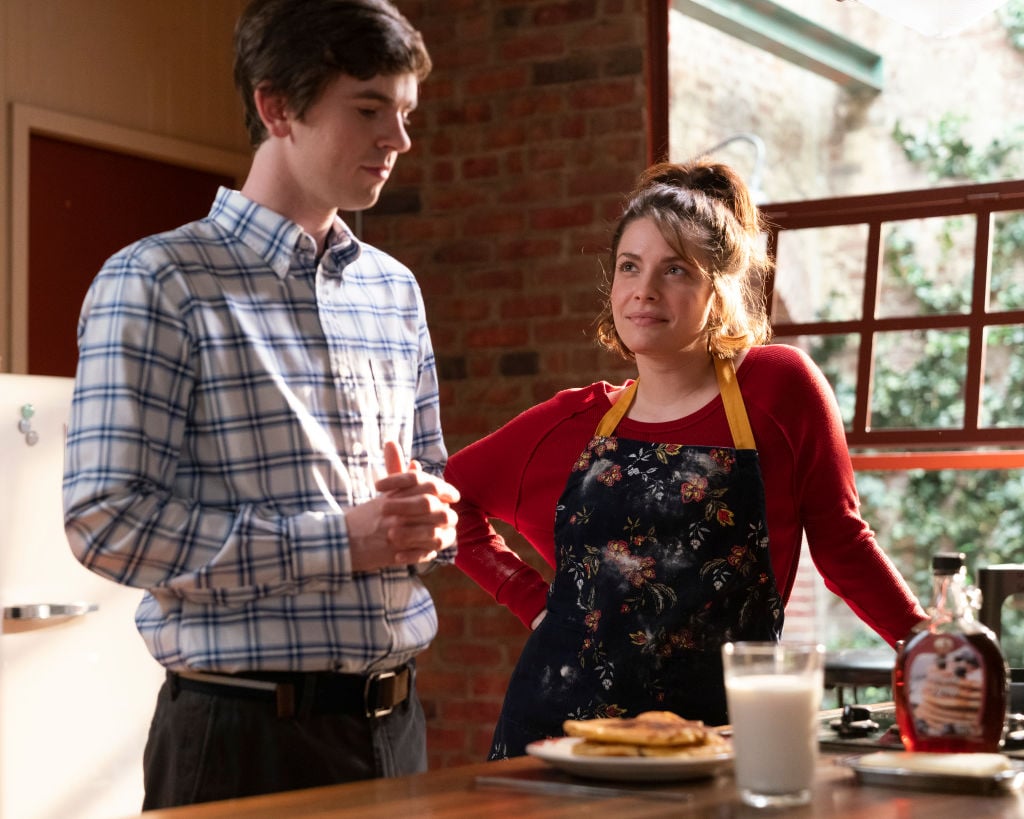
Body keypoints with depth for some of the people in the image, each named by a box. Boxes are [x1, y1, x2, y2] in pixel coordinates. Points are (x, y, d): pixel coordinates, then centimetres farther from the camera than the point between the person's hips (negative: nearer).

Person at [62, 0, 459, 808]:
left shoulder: (394, 288, 12)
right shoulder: (157, 283, -8)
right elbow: (107, 519, -15)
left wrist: (431, 516, -4)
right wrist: (339, 542, -19)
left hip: (395, 720, 6)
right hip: (248, 734, -6)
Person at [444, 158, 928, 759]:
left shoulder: (780, 385, -1)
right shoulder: (573, 423, 7)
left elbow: (843, 545, 4)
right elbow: (450, 494, 18)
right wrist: (530, 596, 8)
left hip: (716, 735, -2)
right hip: (562, 728, 2)